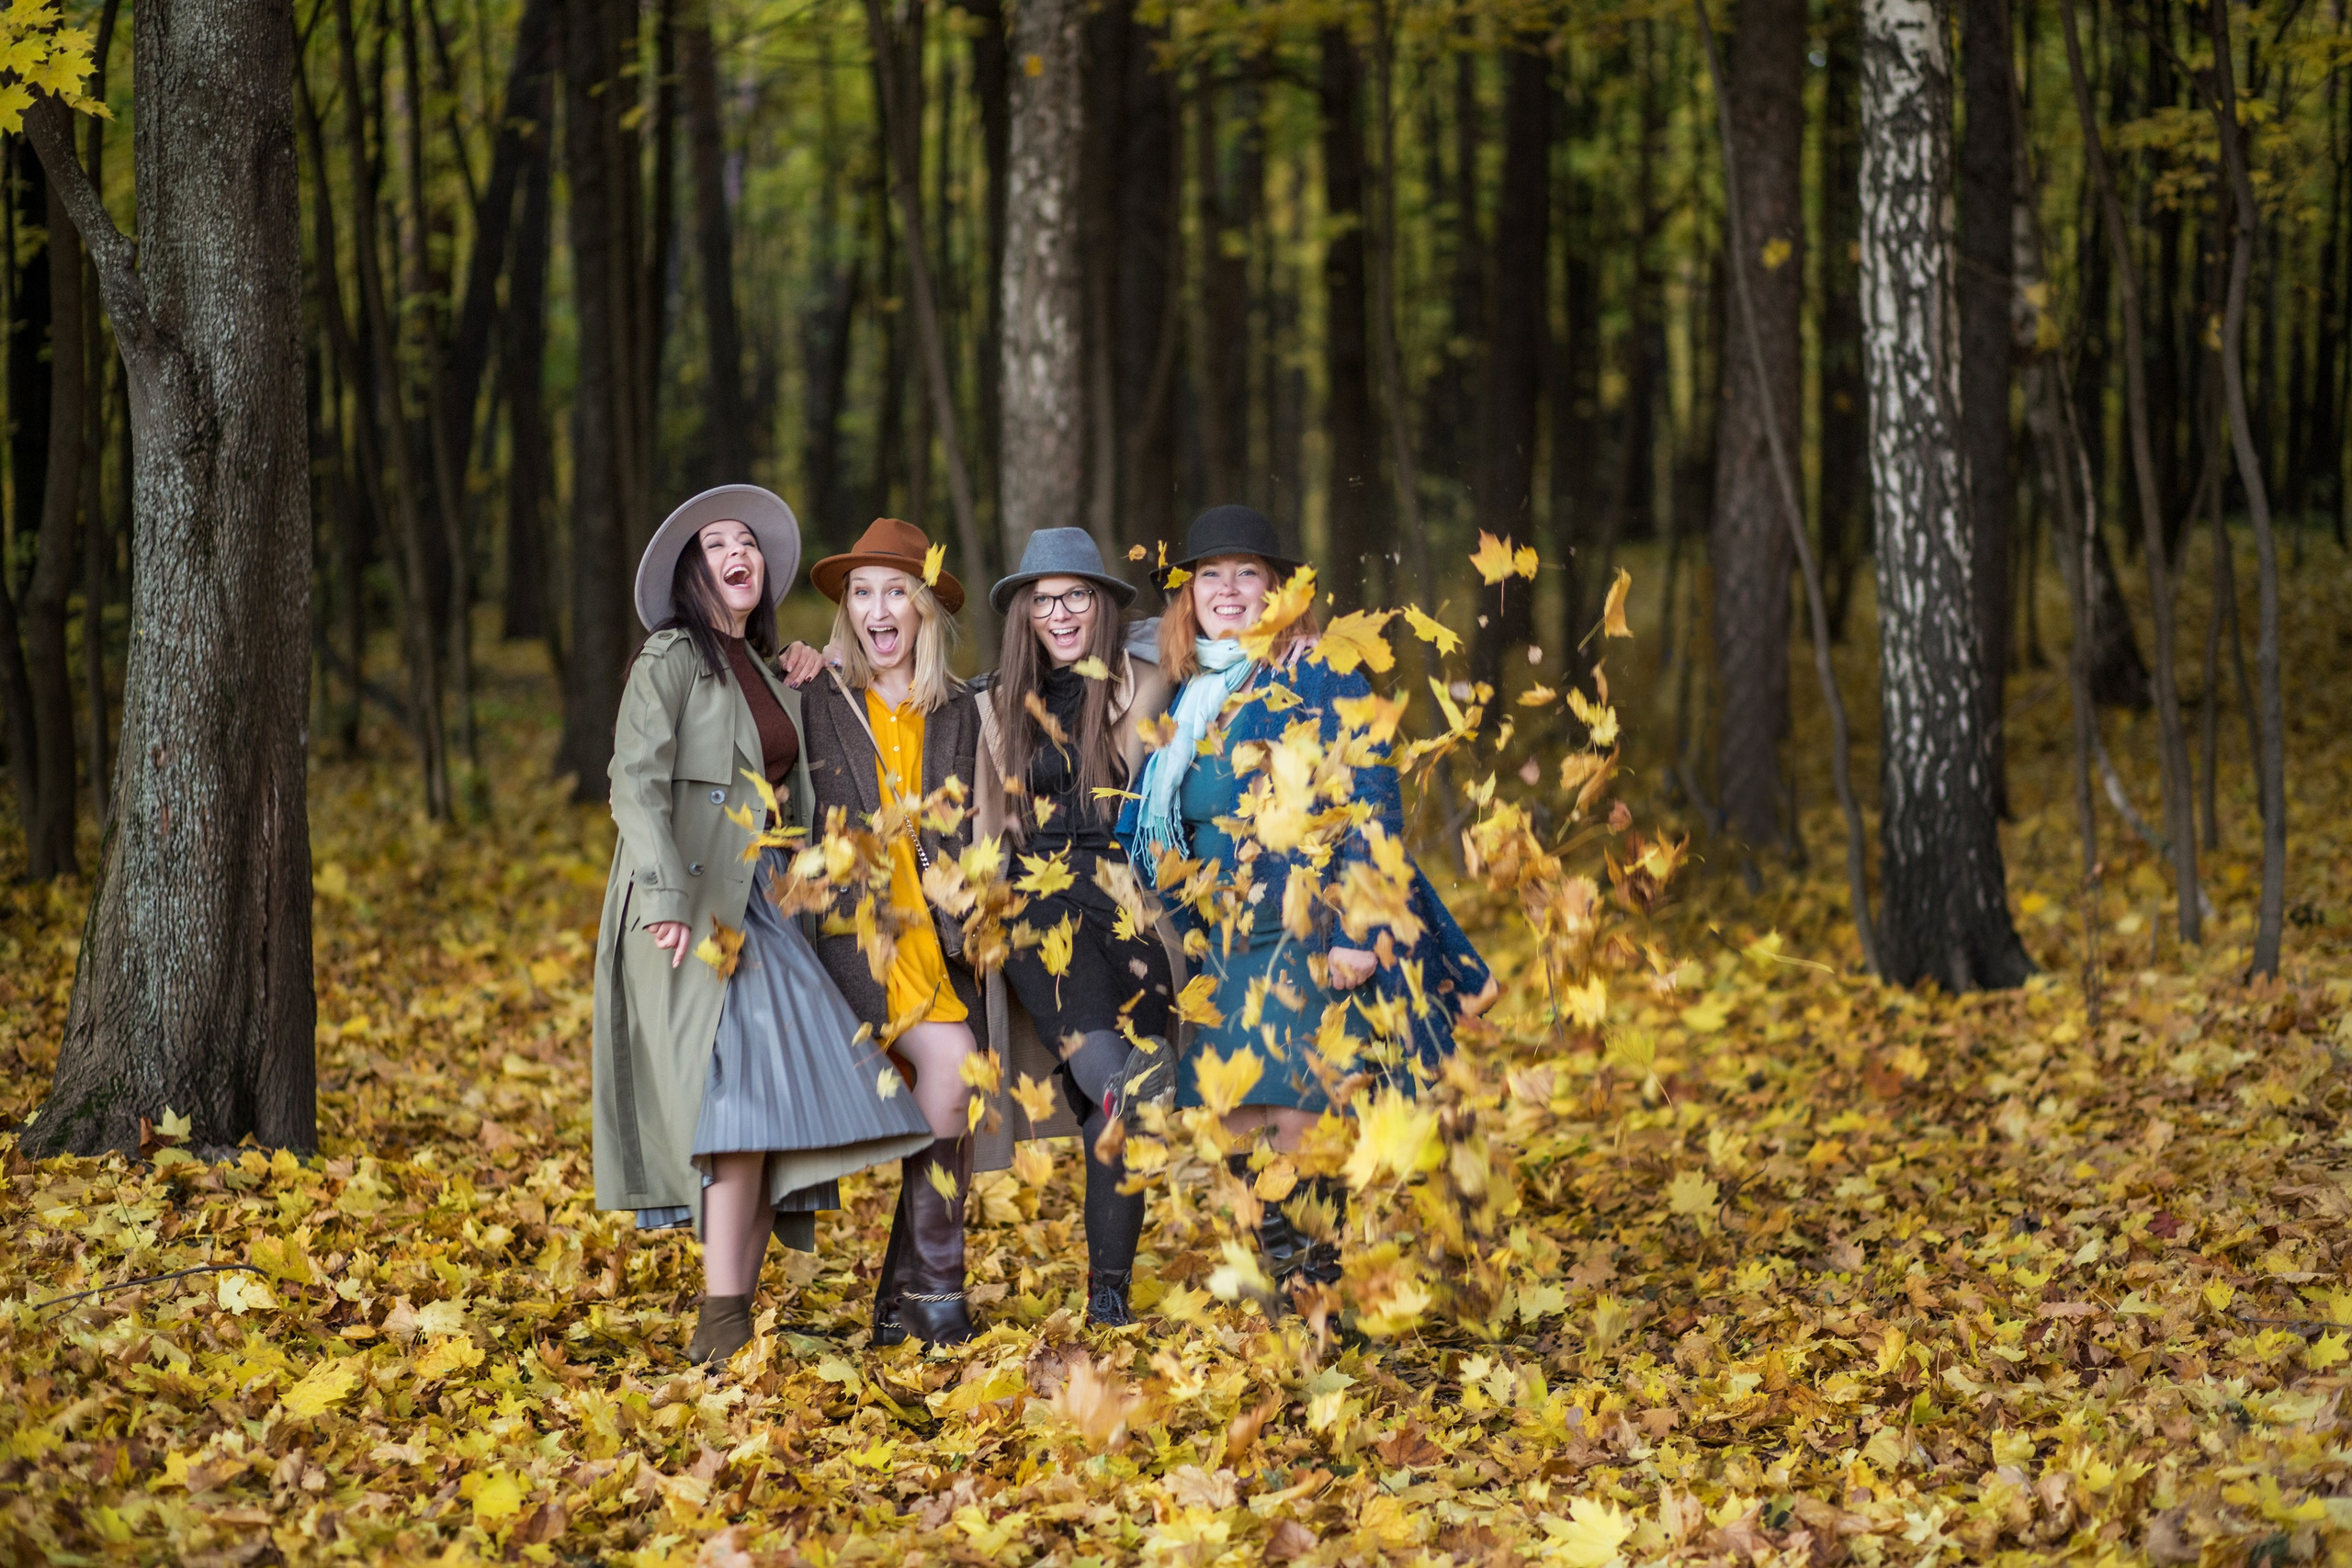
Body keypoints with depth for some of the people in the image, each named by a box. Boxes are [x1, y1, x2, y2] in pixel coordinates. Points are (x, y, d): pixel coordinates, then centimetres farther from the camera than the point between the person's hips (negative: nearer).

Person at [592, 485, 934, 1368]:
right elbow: (638, 781, -15)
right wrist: (668, 895, -25)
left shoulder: (764, 667, 21)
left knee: (779, 1105, 0)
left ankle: (737, 1320, 2)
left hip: (758, 907, 8)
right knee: (736, 1097, -16)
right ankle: (720, 1329, -18)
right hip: (692, 914, -8)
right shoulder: (673, 658, -3)